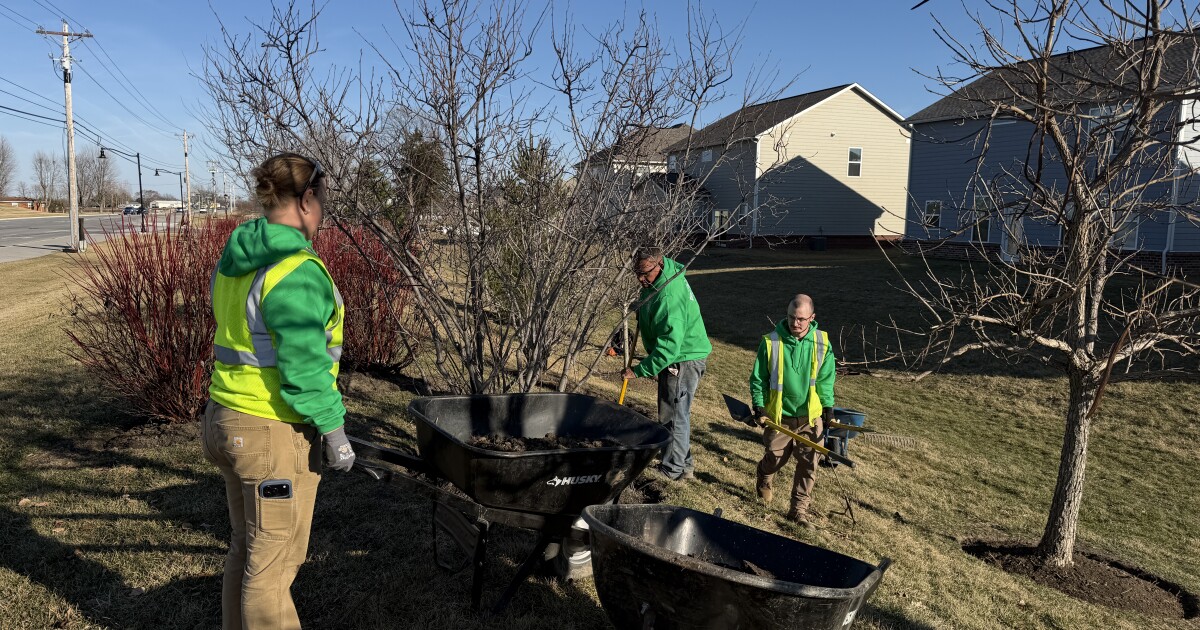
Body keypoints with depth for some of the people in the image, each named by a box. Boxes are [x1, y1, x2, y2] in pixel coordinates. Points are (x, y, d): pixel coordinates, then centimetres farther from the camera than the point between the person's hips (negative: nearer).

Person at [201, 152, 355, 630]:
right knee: (274, 560, 5)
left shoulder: (234, 261, 7)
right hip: (275, 434, -9)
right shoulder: (297, 272, -21)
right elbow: (304, 367, -23)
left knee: (247, 546, 23)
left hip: (227, 418, 9)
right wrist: (333, 429, -14)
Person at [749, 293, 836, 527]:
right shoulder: (771, 342, -12)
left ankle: (799, 508, 11)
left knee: (809, 462, -2)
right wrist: (758, 405, -10)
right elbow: (758, 378, -3)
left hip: (811, 415, 1)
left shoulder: (822, 343, -5)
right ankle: (764, 477, 46)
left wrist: (828, 406, 0)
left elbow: (826, 378, 6)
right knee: (775, 458, 11)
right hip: (778, 415, -1)